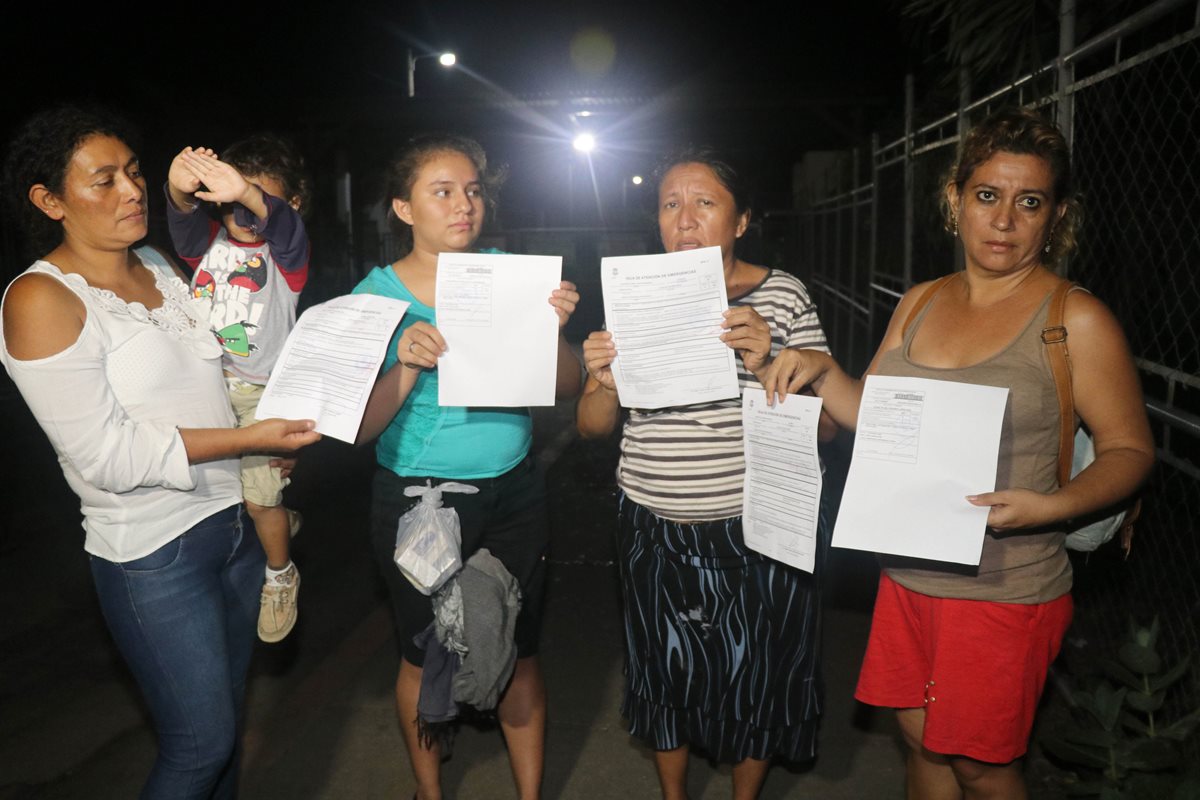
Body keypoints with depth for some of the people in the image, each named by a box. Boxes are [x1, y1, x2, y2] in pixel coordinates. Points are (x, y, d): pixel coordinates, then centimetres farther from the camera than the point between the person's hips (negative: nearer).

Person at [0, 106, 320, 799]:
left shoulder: (162, 269, 8)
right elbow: (106, 454, -19)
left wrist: (279, 434, 5)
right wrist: (250, 439, -20)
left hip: (235, 519, 7)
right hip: (155, 552, -7)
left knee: (229, 712, 19)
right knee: (202, 742, 3)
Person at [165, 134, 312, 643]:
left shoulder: (286, 254, -8)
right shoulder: (208, 243, 3)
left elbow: (279, 224, -32)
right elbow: (184, 221, -21)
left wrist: (249, 195, -55)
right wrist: (181, 190, -46)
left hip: (260, 393, -4)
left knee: (260, 497, -4)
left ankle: (281, 577, 23)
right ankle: (280, 521, 44)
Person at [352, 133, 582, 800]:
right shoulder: (378, 294, -7)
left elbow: (569, 389, -1)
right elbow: (362, 427, -11)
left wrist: (553, 330, -19)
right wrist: (407, 365, -27)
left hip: (514, 492, 2)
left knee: (520, 653, 11)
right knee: (425, 656, 15)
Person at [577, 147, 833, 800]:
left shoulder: (783, 295, -4)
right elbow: (593, 427, 3)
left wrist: (767, 366, -25)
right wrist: (604, 381, -19)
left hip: (757, 530, -1)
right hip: (656, 529, 2)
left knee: (755, 676, 15)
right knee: (666, 672, 18)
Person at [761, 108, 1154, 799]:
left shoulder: (1076, 320, -10)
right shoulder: (920, 303, 6)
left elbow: (1131, 449, -8)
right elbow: (872, 415, 12)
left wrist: (1052, 506, -25)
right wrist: (821, 370, -6)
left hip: (1004, 591, -5)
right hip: (907, 576, 5)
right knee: (922, 741, 20)